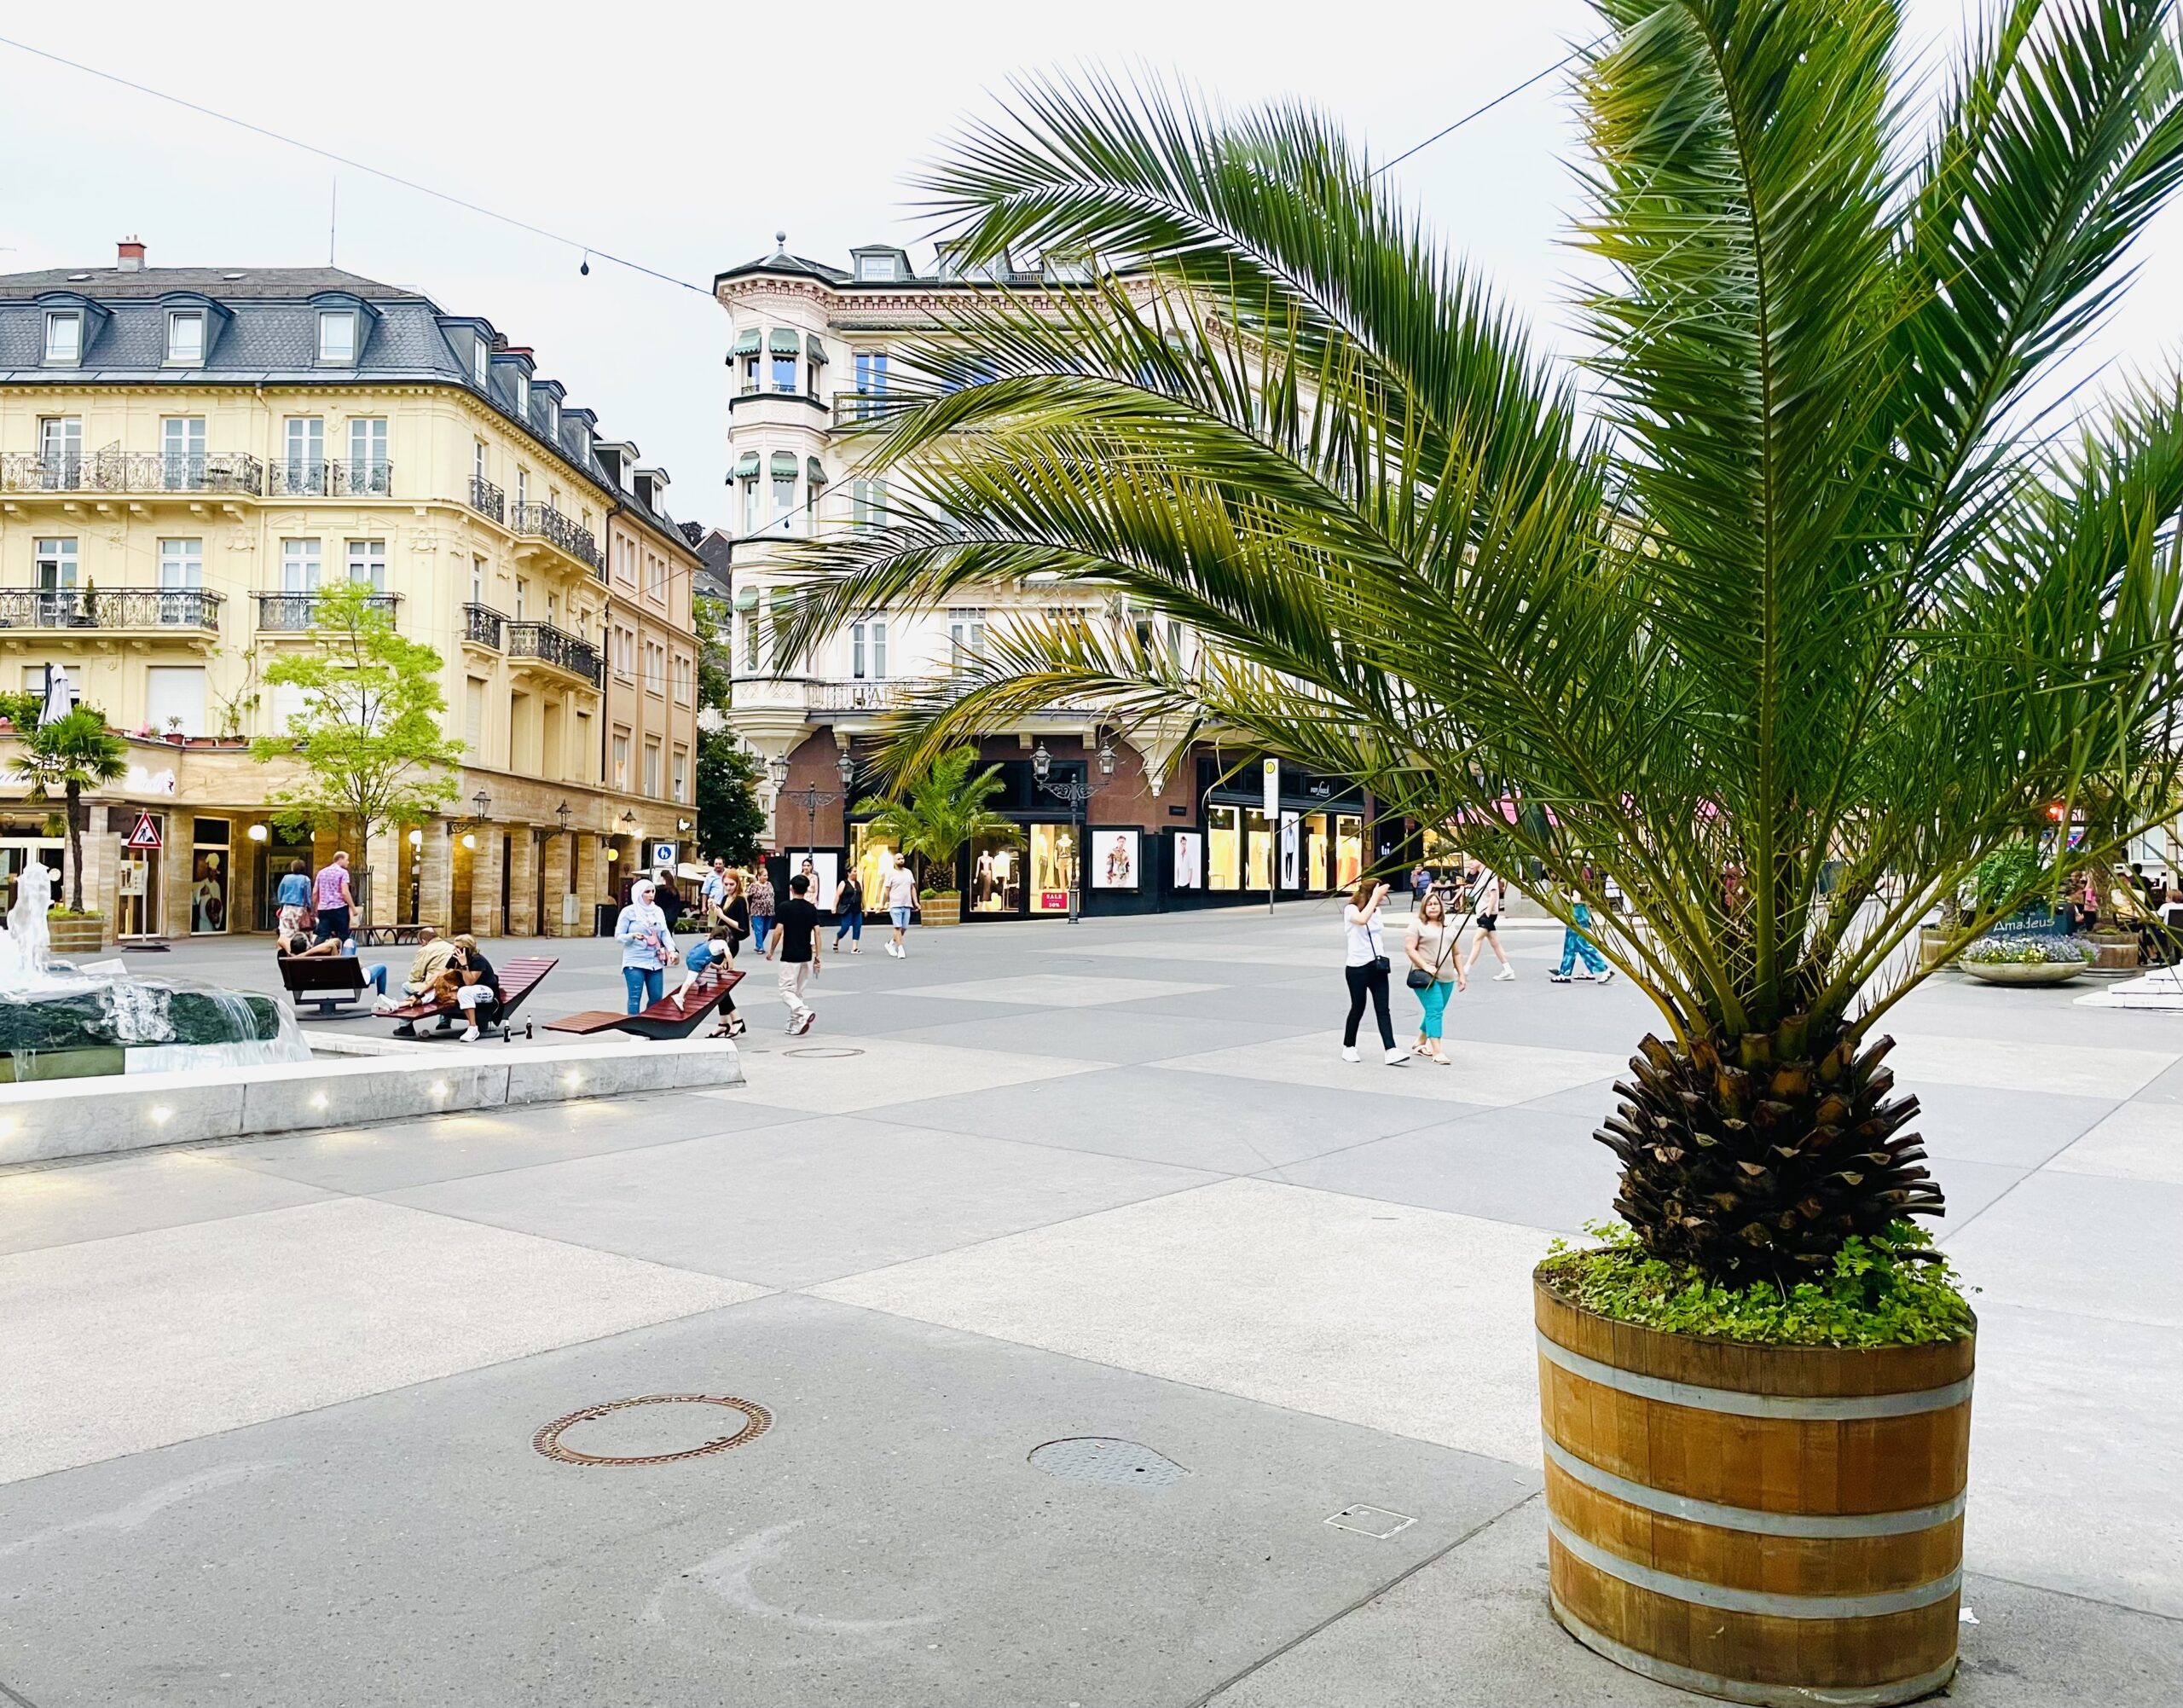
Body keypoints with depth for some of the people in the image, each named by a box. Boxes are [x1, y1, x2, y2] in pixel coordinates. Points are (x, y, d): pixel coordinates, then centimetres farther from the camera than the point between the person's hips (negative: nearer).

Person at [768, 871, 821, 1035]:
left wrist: (771, 951, 3)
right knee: (798, 991, 14)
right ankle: (794, 1025, 15)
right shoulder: (812, 909, 3)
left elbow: (779, 932, -11)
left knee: (787, 990, -1)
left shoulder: (785, 907, -10)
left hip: (789, 956, -5)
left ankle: (804, 1012, -23)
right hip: (806, 956, 5)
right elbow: (817, 933, 0)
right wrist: (817, 956, 6)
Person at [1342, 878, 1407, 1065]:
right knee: (1358, 1008, 4)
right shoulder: (1351, 910, -12)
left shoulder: (1376, 911, 11)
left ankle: (1391, 1051, -13)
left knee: (1383, 1009, -4)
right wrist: (1375, 897, -30)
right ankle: (1348, 1047, 23)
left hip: (1377, 965, 6)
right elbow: (1362, 920, -36)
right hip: (1357, 967, -6)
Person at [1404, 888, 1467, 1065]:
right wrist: (1425, 966, -18)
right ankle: (1437, 1052, -17)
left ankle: (1420, 1043, 31)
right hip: (1426, 977, -6)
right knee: (1435, 1010, -15)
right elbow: (1409, 948, -10)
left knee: (1435, 1011, 11)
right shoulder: (1417, 924, -2)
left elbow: (1456, 952, 20)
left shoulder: (1449, 925, 17)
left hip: (1447, 978, 6)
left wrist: (1461, 975, 15)